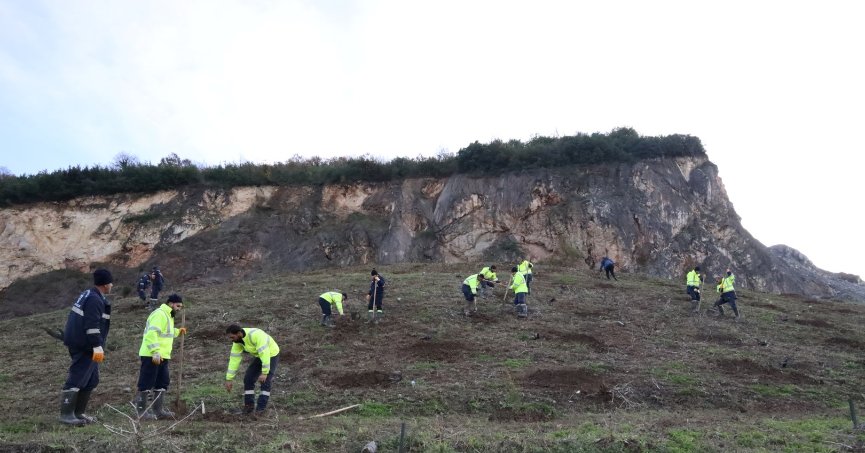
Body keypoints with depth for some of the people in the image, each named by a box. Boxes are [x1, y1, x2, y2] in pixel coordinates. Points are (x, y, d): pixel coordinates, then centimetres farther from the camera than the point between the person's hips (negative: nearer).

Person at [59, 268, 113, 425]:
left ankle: (78, 413, 20)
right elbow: (92, 325, -24)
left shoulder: (88, 295, 15)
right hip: (85, 347, -11)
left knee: (91, 380, 15)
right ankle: (66, 414, -2)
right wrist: (97, 346, -24)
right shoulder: (95, 300, -17)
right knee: (77, 379, -6)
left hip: (80, 344, 11)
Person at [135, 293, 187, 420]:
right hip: (151, 356, -10)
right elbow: (151, 334, -25)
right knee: (146, 383, -2)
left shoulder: (168, 316, 18)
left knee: (162, 383, 13)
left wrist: (178, 331, 16)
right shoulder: (159, 314, -15)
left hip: (162, 356, 11)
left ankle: (159, 410, 20)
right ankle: (142, 412, 5)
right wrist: (155, 352, -29)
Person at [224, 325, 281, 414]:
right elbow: (234, 359, -11)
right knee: (248, 379, -2)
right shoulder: (237, 341, -15)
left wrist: (264, 373, -40)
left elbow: (265, 354, -41)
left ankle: (261, 407, -1)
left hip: (271, 355, -7)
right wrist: (229, 379, -11)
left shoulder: (256, 335, -41)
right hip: (259, 356, 7)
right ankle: (249, 405, 11)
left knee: (265, 382, -15)